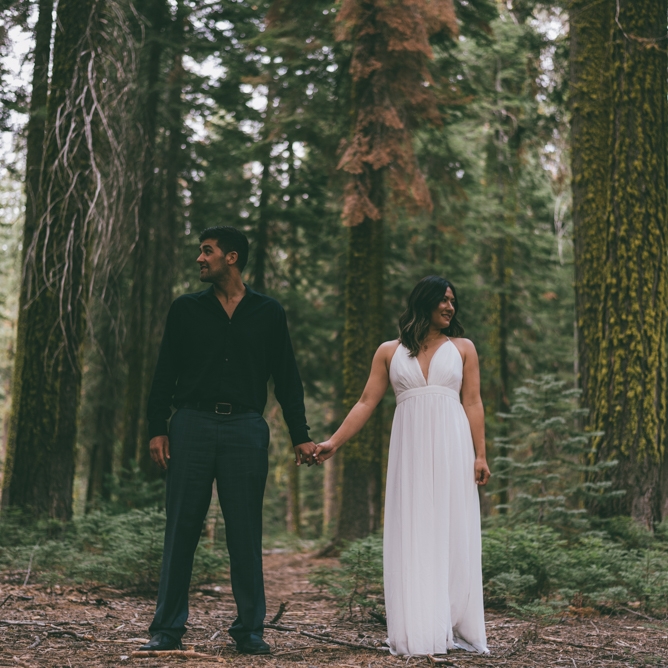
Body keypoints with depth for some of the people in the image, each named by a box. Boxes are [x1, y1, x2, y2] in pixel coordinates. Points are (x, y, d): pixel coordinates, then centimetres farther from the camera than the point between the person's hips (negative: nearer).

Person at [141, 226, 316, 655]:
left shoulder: (269, 313, 10)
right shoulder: (186, 310, 12)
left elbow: (287, 378, 10)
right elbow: (165, 374, 10)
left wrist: (300, 436, 5)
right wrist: (157, 428, 0)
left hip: (246, 428, -1)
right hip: (193, 424, 1)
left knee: (246, 531, 0)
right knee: (182, 527, 1)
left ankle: (250, 630, 9)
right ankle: (168, 628, 8)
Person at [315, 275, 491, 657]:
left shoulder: (462, 348, 11)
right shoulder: (390, 352, 11)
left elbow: (473, 404, 5)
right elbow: (367, 404, 8)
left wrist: (480, 455, -4)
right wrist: (333, 443, -1)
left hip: (451, 449, 0)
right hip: (409, 451, 0)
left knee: (452, 535, -1)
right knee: (412, 536, -1)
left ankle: (453, 627, 3)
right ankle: (418, 630, 2)